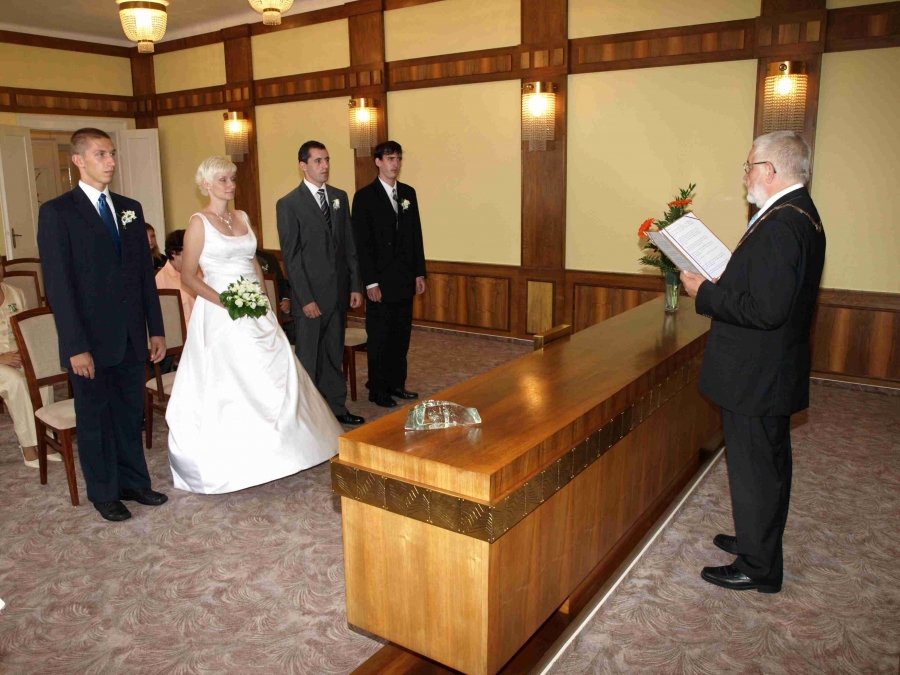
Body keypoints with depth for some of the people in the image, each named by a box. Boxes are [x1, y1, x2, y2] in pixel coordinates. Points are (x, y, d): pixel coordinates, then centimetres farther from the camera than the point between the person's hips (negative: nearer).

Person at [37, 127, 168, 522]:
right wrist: (76, 347, -15)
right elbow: (58, 285, -12)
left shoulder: (130, 208, 9)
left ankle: (133, 482, 30)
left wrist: (156, 329, 7)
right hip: (91, 341, -4)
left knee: (130, 414, 14)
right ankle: (104, 493, 27)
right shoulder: (56, 212, -8)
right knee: (95, 419, 10)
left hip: (131, 338, 5)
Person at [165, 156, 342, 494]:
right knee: (229, 382, -2)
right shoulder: (199, 222, -6)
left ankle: (272, 449, 23)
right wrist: (223, 301, -18)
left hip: (256, 311, 6)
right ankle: (231, 458, 12)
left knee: (275, 374, 7)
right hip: (222, 314, -6)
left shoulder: (242, 218, 12)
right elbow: (188, 275, -8)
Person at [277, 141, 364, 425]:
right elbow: (291, 256, -11)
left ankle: (336, 407, 28)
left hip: (339, 292, 5)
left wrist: (355, 286, 6)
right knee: (308, 358, 6)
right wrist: (306, 299, -15)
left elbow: (349, 244, 10)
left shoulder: (340, 197, 9)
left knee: (334, 355, 16)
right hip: (310, 295, -5)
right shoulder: (288, 204, -7)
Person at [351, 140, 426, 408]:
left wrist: (419, 273, 8)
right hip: (381, 281, -5)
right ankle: (378, 390, 17)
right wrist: (371, 282, -14)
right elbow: (362, 243, -10)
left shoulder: (408, 193, 10)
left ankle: (397, 384, 26)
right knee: (379, 338, 4)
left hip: (406, 279, 5)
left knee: (401, 336, 12)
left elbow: (416, 235, 12)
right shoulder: (365, 196, -6)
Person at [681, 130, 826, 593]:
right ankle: (759, 541, 41)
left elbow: (767, 310, -30)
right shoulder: (802, 215, 10)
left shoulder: (780, 225, -24)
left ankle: (758, 568, 20)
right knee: (769, 464, 22)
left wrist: (705, 293, -19)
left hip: (756, 377, -11)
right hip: (775, 372, 11)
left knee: (755, 469, 4)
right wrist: (721, 284, 7)